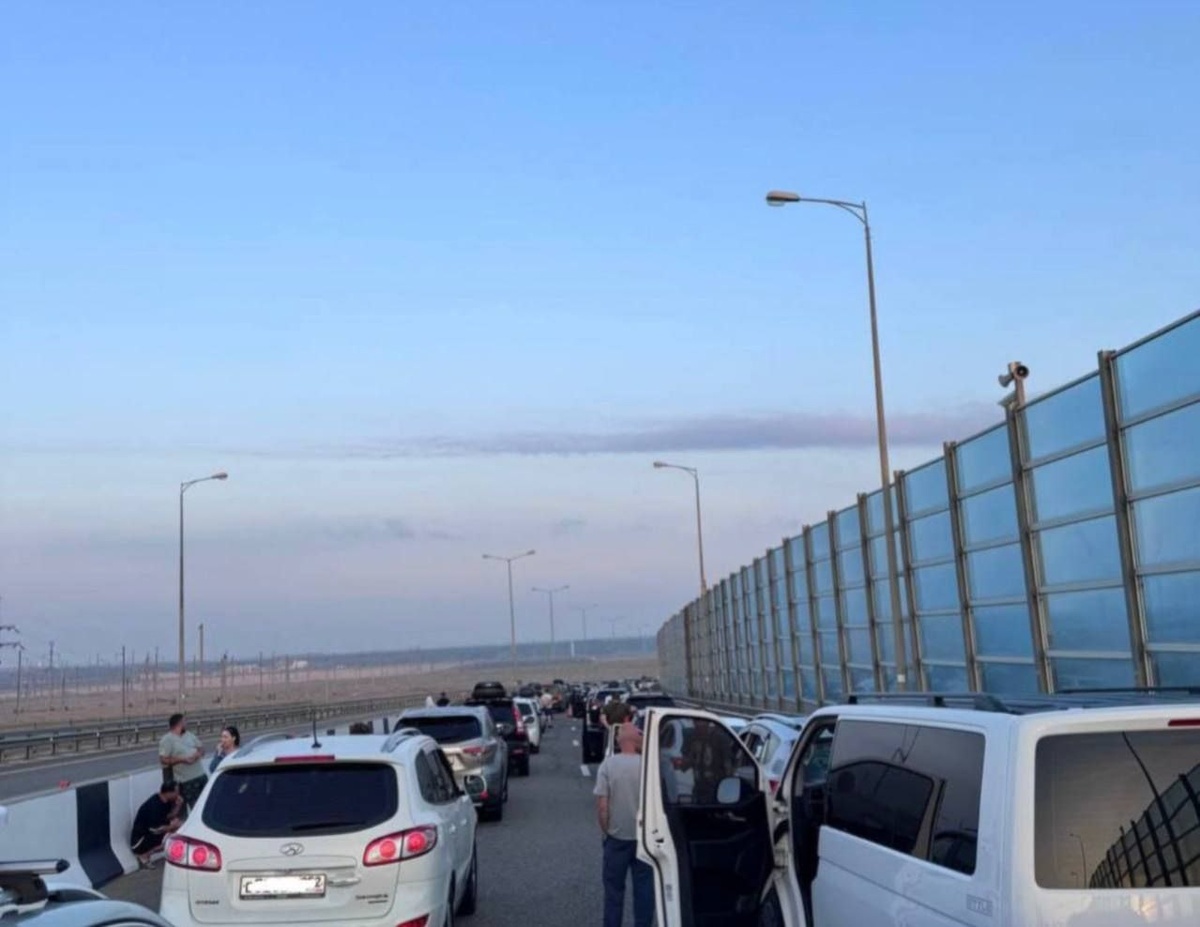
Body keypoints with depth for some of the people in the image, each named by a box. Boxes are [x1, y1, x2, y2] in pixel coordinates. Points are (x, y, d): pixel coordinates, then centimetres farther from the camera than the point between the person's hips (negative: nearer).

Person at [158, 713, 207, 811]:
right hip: (186, 781, -7)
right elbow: (164, 760, -16)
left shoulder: (189, 735, 13)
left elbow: (201, 749, 19)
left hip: (201, 776, 7)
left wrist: (199, 753, -6)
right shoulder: (167, 740, -8)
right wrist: (183, 759, -24)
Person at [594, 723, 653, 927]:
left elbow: (602, 805, -11)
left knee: (614, 886, 13)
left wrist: (605, 831, 4)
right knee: (644, 886, 13)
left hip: (617, 836, 0)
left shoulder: (608, 764, -10)